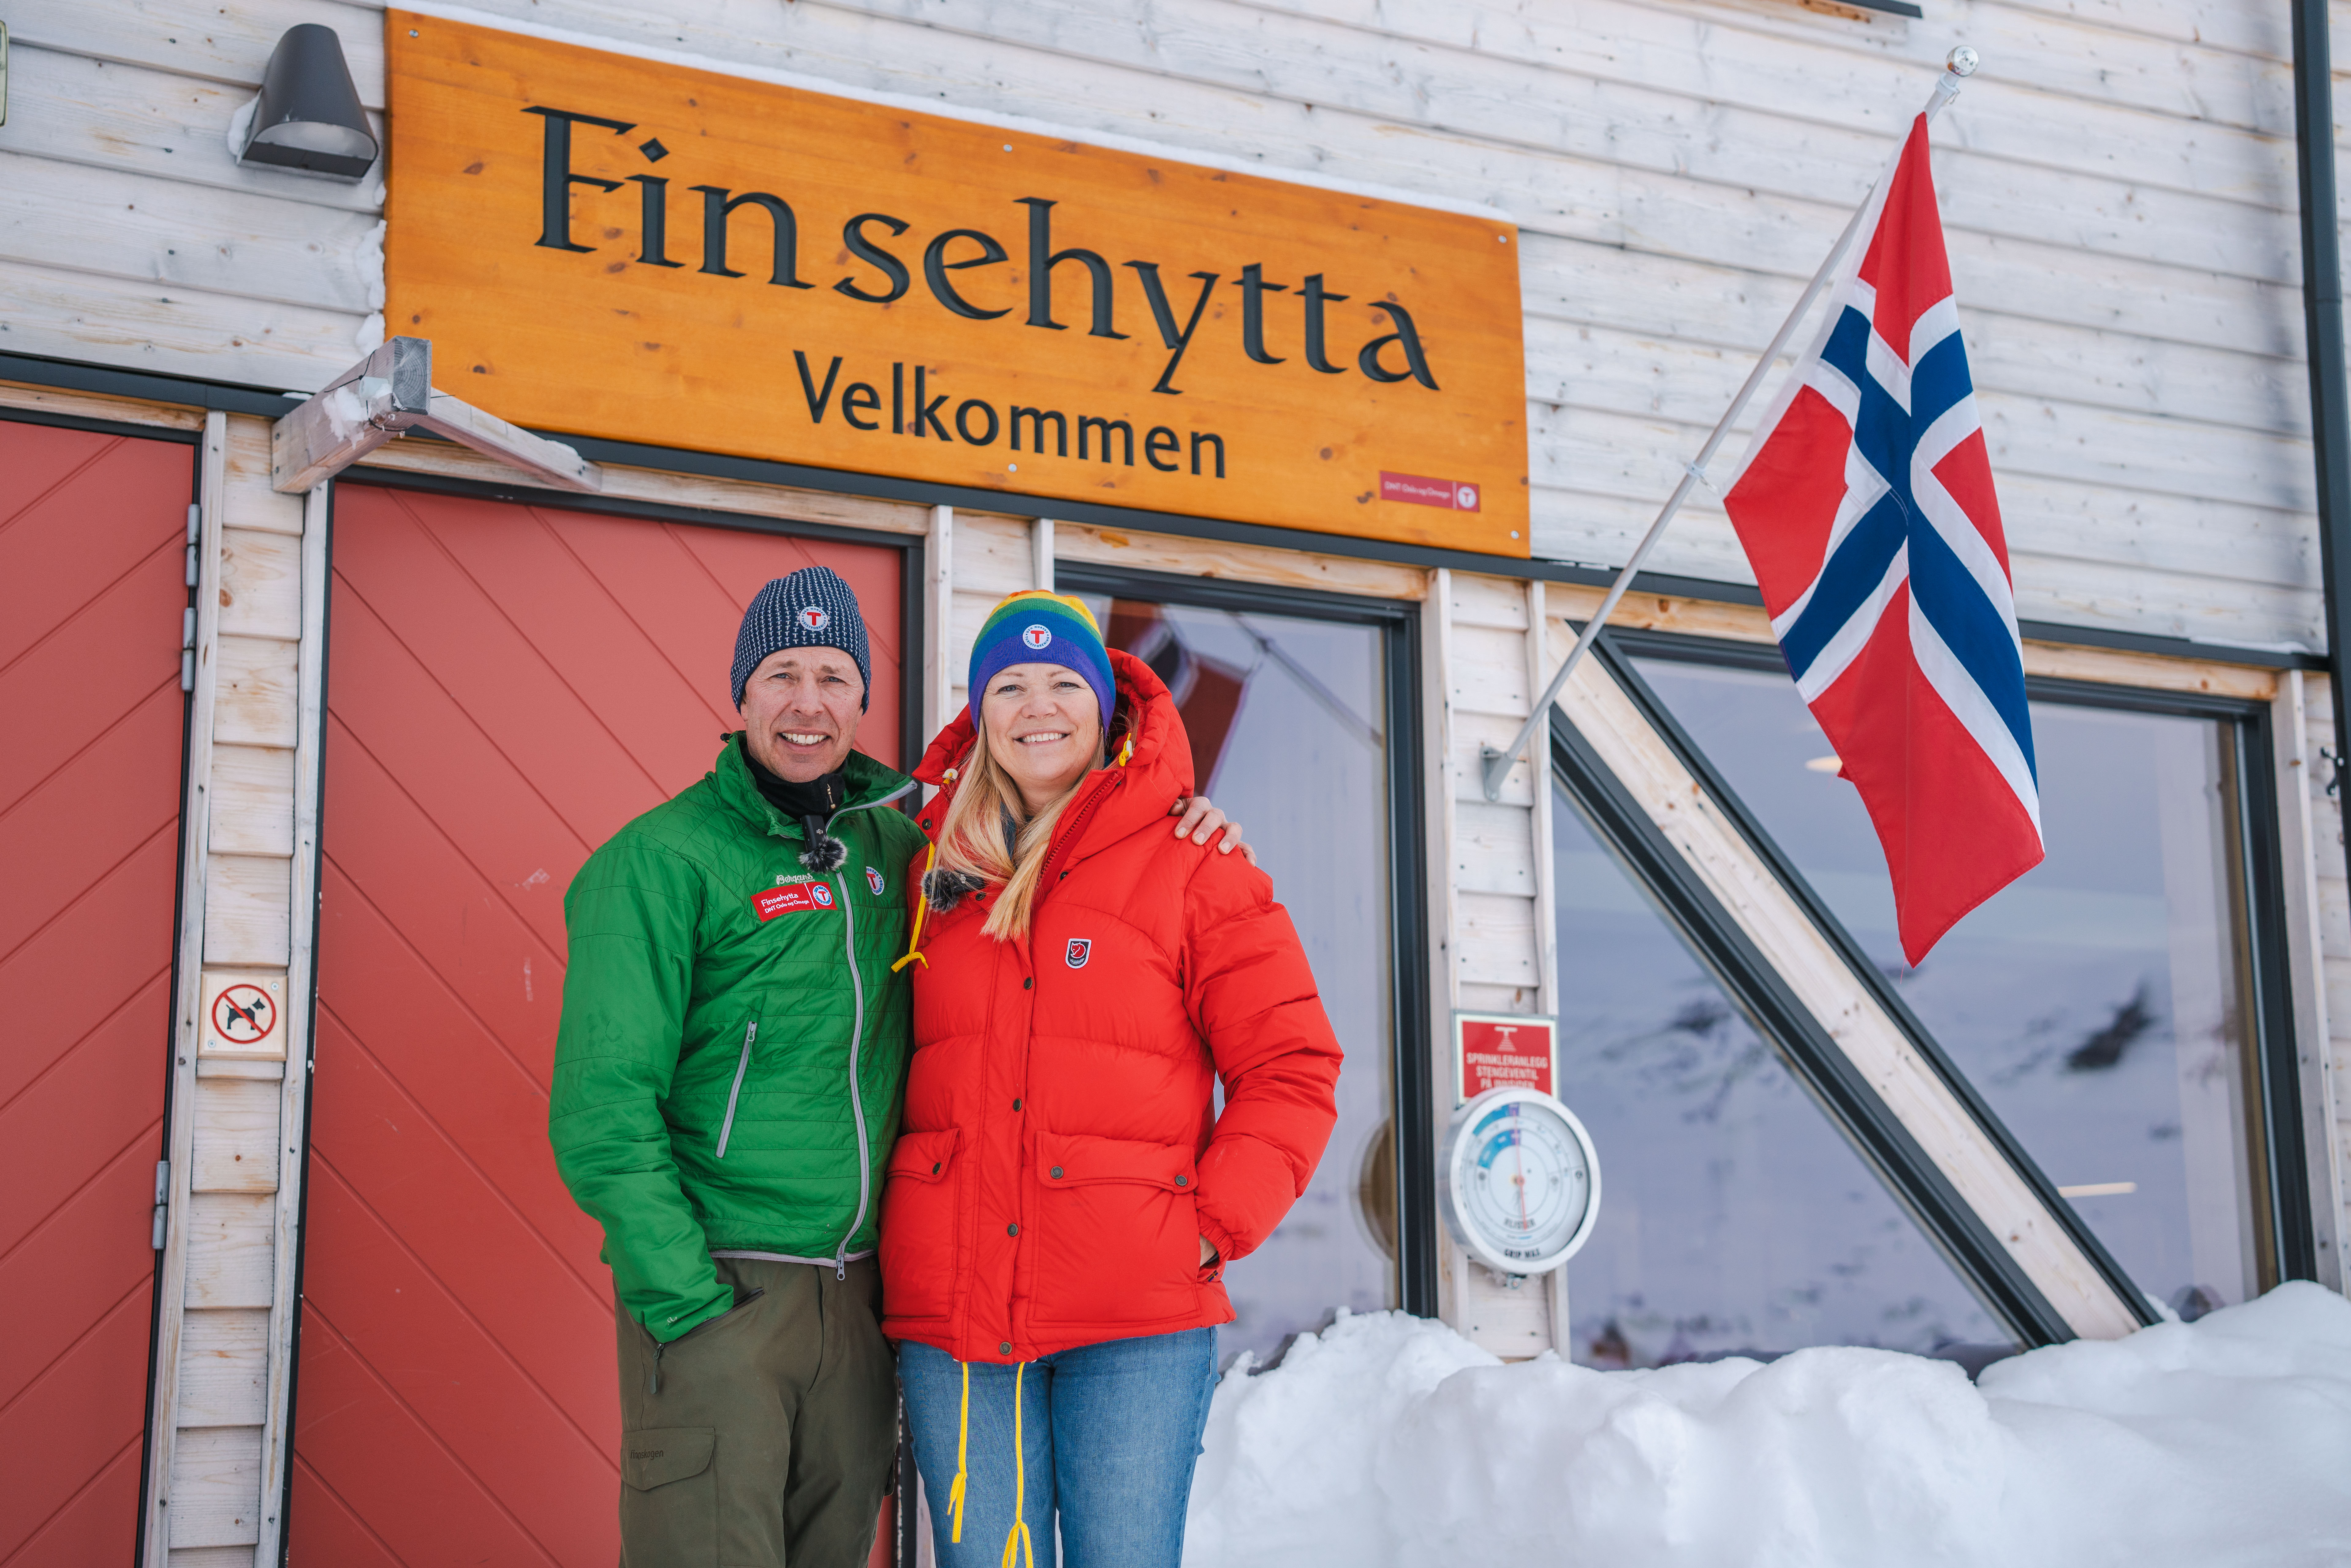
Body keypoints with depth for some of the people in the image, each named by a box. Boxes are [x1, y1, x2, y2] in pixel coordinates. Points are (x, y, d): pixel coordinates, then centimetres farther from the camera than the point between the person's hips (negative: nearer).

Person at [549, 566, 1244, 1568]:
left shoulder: (893, 846, 10)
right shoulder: (665, 859, -7)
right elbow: (602, 1108, -11)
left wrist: (1168, 832, 7)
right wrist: (684, 1298, -18)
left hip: (857, 1292, 6)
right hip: (715, 1288, -6)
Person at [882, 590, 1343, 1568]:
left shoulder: (1191, 869, 2)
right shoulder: (934, 873, 12)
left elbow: (1289, 1069, 1)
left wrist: (1216, 1225, -8)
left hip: (1137, 1316, -3)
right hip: (949, 1312, 3)